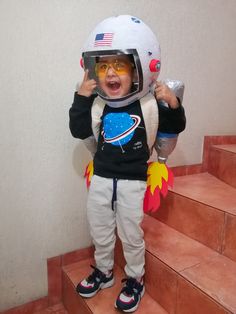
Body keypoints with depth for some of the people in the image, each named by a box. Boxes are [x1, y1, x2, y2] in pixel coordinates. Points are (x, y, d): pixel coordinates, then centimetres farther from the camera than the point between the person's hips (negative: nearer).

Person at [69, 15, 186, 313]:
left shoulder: (149, 104, -11)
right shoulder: (97, 103, -6)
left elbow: (175, 127, -1)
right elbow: (79, 131, -10)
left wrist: (173, 104, -20)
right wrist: (81, 98, -17)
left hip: (133, 181, -3)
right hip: (101, 178, 3)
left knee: (131, 235, 12)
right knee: (100, 231, 19)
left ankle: (135, 279, 38)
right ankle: (103, 271, 45)